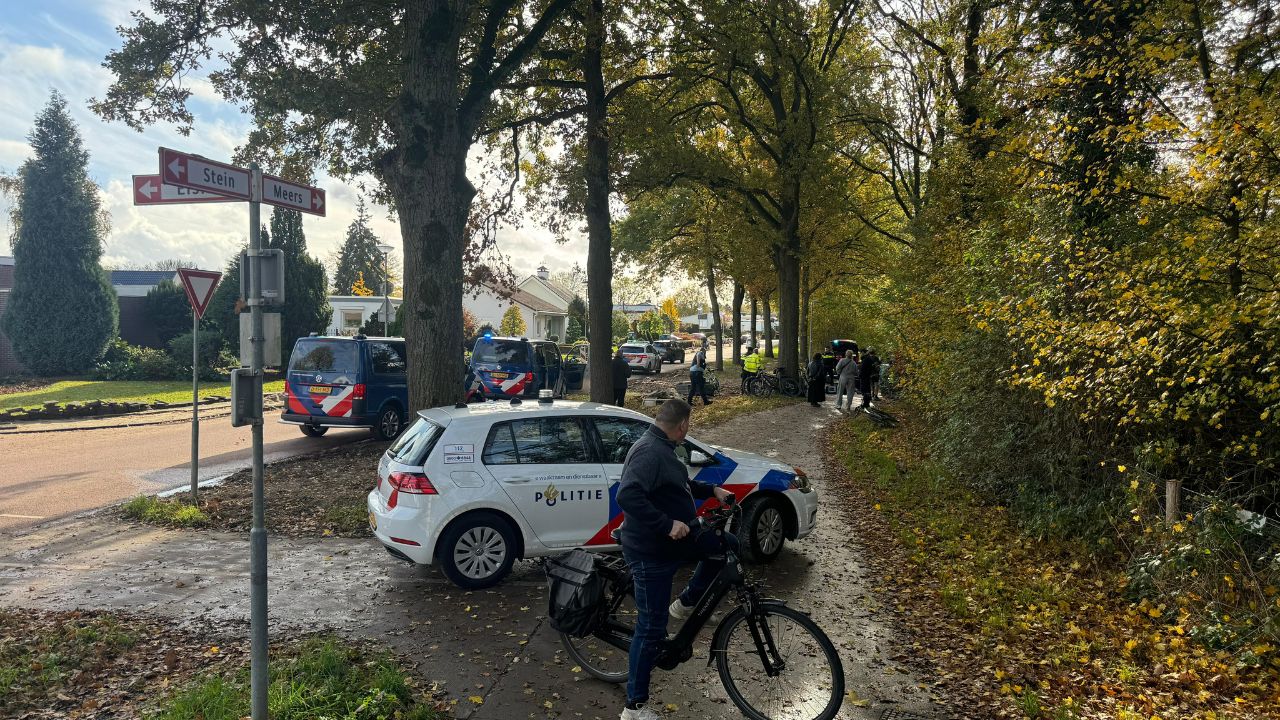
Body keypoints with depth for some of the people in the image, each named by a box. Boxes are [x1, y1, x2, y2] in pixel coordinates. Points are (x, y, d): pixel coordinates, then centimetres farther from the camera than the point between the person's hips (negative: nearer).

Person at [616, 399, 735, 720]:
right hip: (651, 551, -10)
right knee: (652, 628, -2)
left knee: (728, 545, 16)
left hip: (674, 540, 10)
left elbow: (681, 484, 26)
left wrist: (712, 490, 17)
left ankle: (684, 604, 24)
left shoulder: (662, 449, 8)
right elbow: (627, 495, -37)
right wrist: (667, 524, -35)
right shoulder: (649, 452, -25)